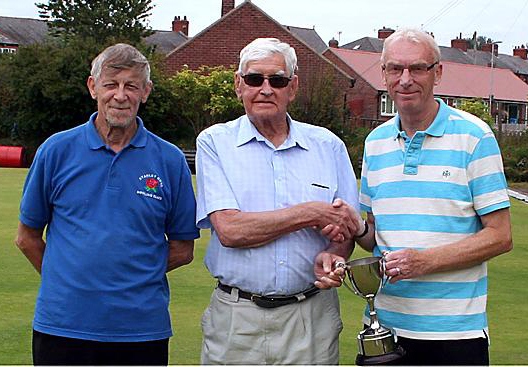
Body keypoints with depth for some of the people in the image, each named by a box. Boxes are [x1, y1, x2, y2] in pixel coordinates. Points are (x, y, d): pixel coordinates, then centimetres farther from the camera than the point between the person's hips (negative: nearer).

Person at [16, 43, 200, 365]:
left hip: (142, 329, 0)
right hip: (62, 324, 0)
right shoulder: (57, 150, 2)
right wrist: (70, 278, 6)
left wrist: (133, 275, 0)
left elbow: (182, 249, 6)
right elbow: (28, 237, 9)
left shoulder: (170, 160, 2)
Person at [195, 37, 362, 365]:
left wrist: (332, 256, -13)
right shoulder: (215, 142, 0)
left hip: (312, 317, 2)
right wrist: (311, 213, -11)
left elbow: (346, 229, 10)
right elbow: (229, 230, -12)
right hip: (236, 320, -2)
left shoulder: (328, 146, 8)